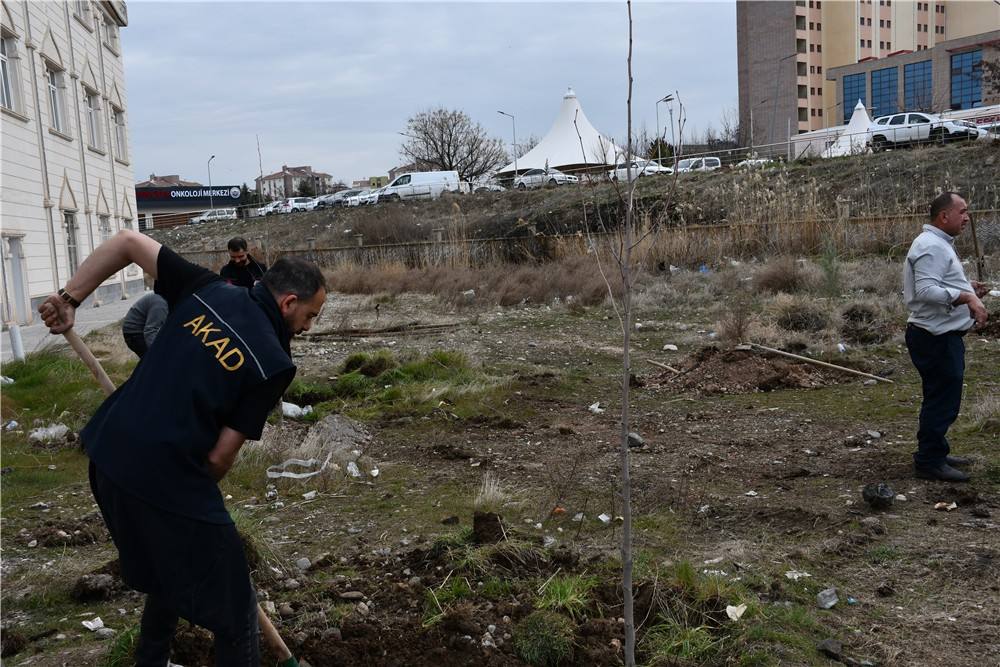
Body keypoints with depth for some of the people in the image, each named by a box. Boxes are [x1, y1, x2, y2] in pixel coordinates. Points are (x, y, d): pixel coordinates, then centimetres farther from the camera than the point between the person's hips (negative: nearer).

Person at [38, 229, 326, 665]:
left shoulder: (206, 291, 5)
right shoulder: (275, 363, -9)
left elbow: (127, 241, 9)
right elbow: (221, 454, -7)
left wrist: (69, 297, 13)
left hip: (107, 454, 8)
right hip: (167, 479, -8)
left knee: (168, 576, 30)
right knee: (232, 608, 6)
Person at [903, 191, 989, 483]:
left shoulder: (939, 244, 17)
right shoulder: (931, 246, -19)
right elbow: (926, 290, -29)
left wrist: (966, 287, 16)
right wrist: (967, 297, -31)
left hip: (943, 335, 11)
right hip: (936, 337, -11)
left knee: (940, 400, 20)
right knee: (942, 401, -5)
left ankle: (936, 453, 31)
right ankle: (929, 463, 4)